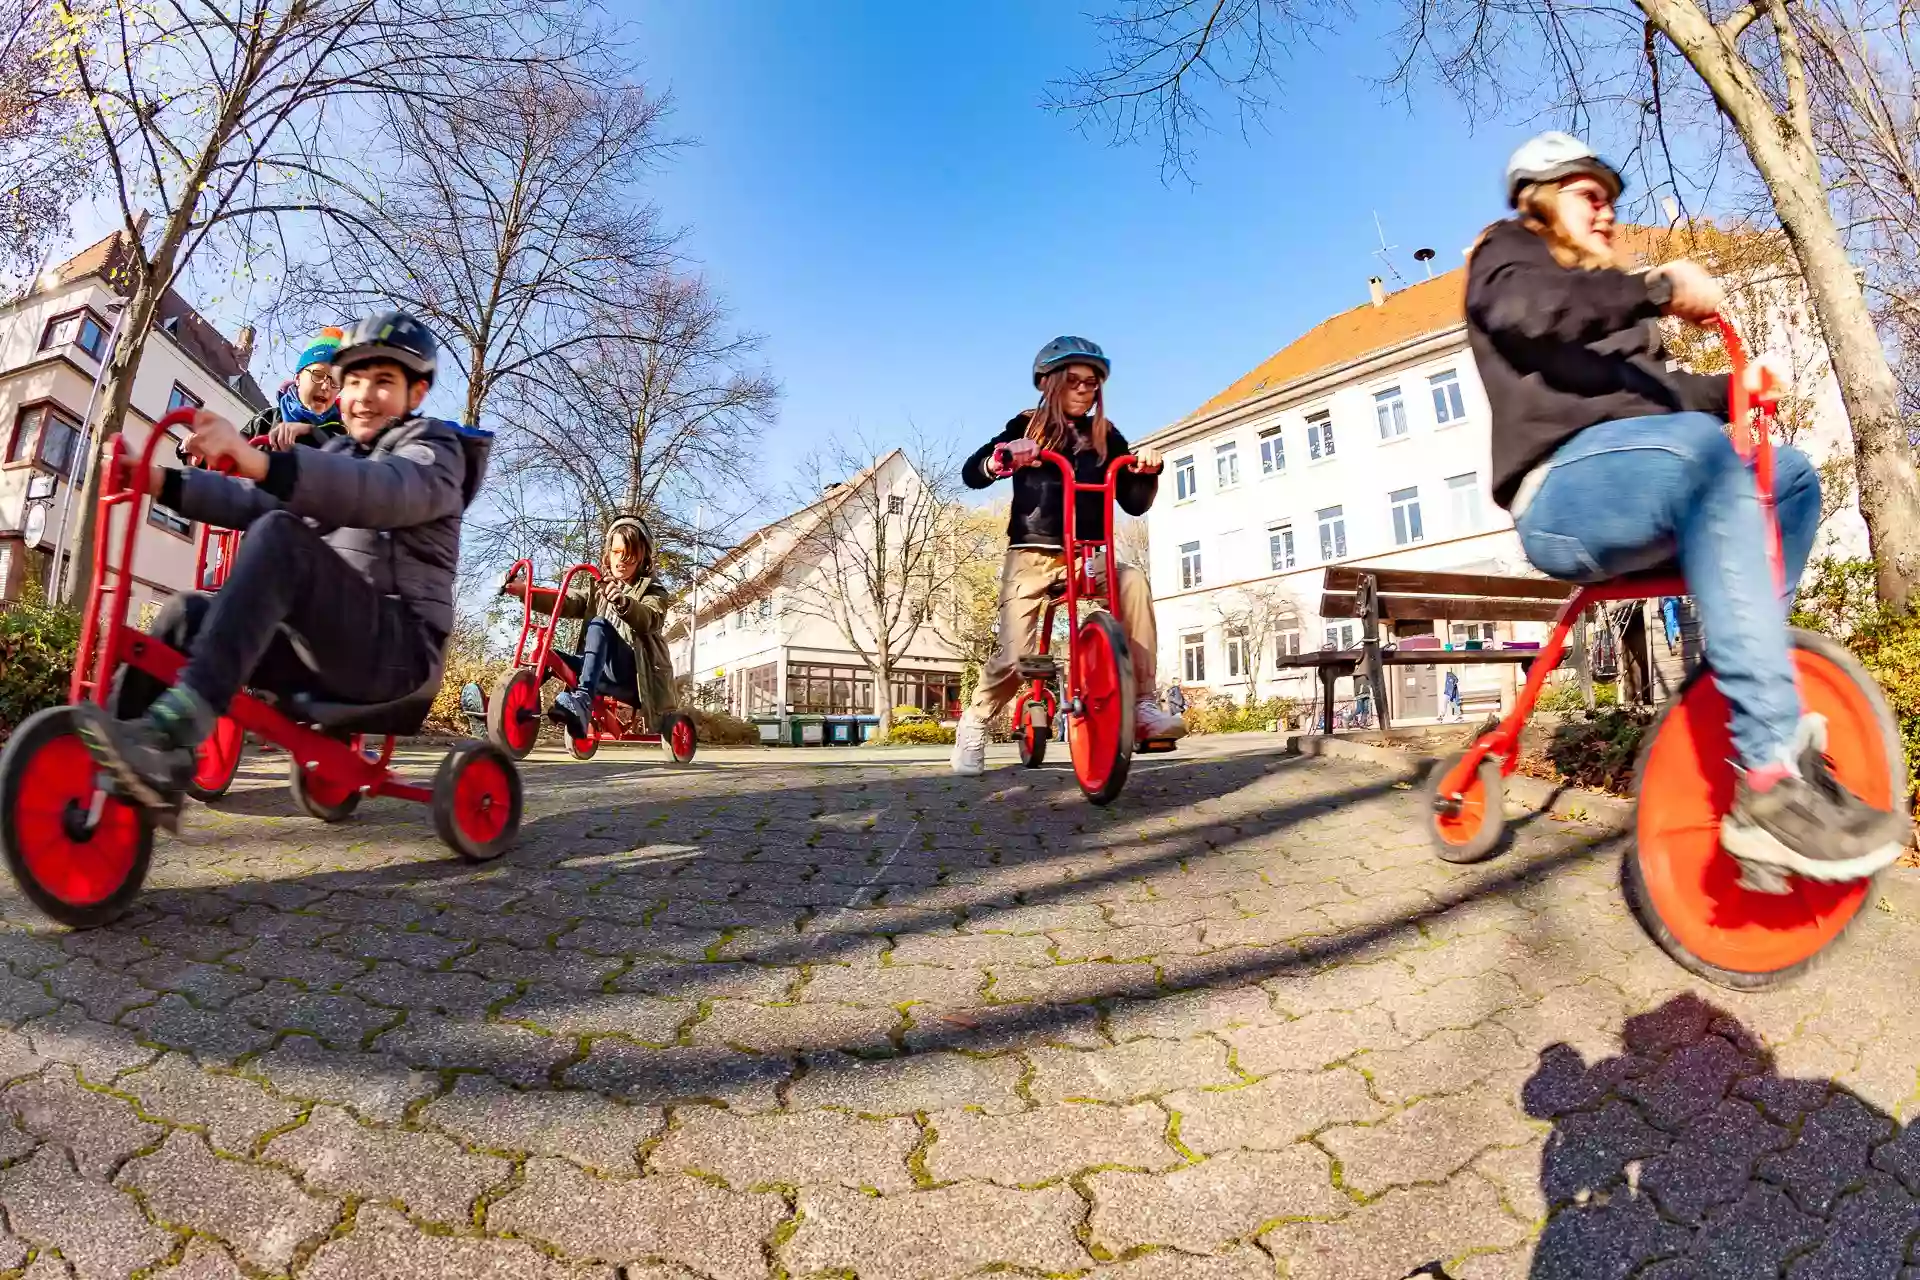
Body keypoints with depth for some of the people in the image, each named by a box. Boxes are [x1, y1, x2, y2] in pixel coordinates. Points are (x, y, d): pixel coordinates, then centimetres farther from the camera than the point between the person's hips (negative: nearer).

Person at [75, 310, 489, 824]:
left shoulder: (434, 450, 1)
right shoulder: (338, 453, 27)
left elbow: (386, 491, -24)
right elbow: (258, 501, 13)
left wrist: (260, 461, -37)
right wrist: (161, 480, -3)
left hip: (398, 644, -8)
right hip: (326, 643, 8)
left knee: (280, 536, -27)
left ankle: (168, 738, -40)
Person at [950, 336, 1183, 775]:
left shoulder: (1106, 436, 11)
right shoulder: (1027, 426, 6)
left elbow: (1135, 504, 7)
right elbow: (971, 474, -4)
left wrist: (1148, 470, -13)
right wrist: (1003, 457, -25)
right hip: (1031, 555, -2)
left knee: (1133, 582, -31)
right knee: (1013, 658, -16)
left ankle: (1142, 704, -25)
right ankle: (974, 723, 15)